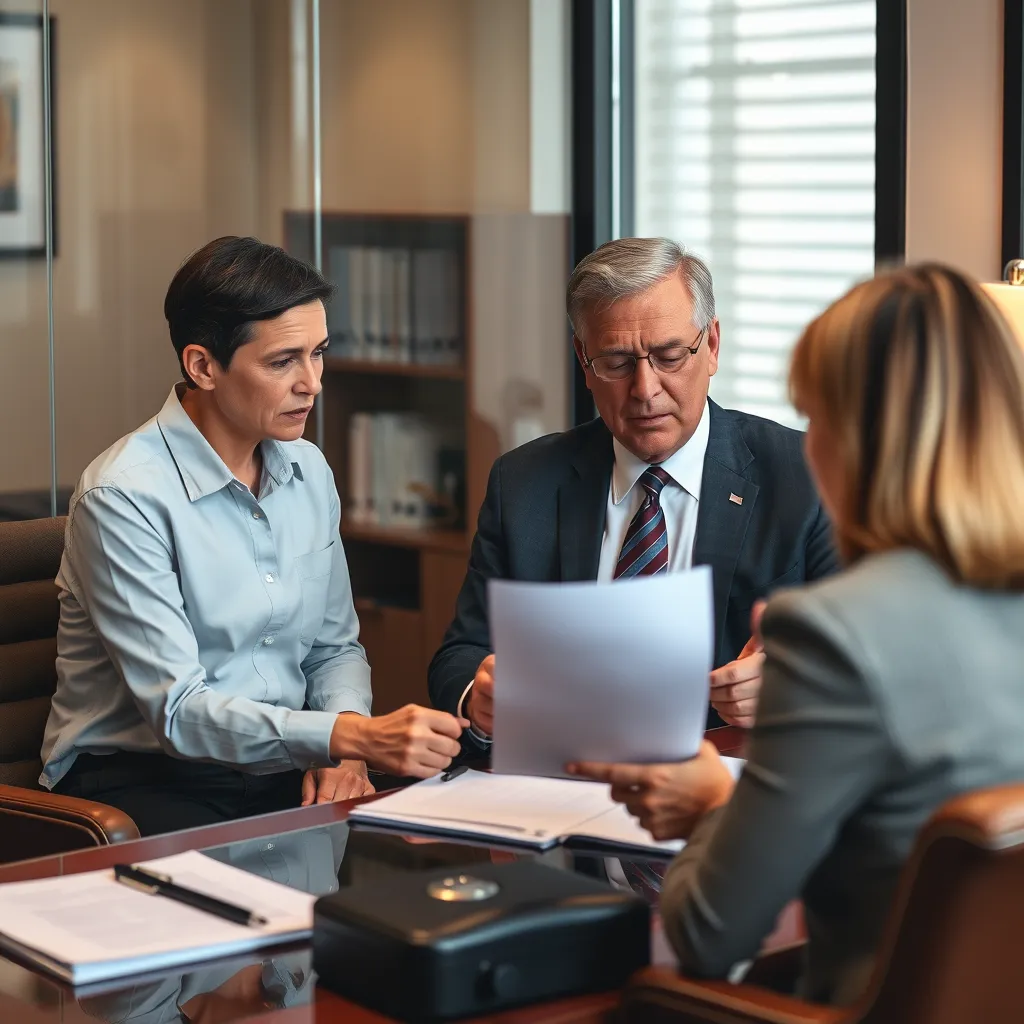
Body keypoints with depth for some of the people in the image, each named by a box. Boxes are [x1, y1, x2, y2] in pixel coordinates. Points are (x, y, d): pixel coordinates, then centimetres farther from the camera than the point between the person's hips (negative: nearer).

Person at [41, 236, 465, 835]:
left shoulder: (309, 471, 10)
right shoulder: (126, 497, -15)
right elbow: (178, 711, -21)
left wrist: (342, 746, -6)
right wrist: (351, 737, -32)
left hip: (280, 772, 7)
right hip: (143, 780, -6)